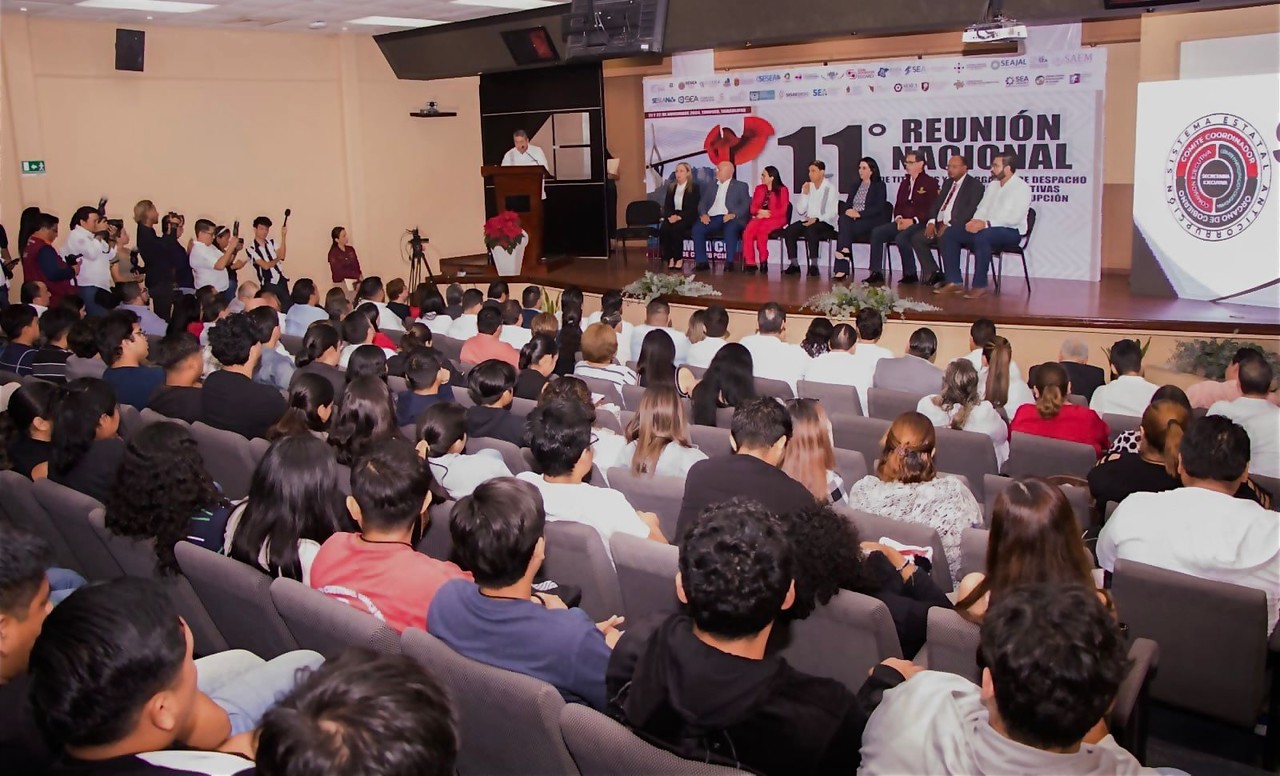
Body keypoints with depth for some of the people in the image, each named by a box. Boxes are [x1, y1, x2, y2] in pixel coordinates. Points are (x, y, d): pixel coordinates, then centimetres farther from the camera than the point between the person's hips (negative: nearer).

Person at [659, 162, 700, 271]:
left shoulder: (694, 187, 1)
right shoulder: (671, 186, 16)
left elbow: (693, 208, -7)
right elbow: (666, 206, 11)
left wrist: (679, 217, -19)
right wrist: (670, 216, -11)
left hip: (687, 218, -4)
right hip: (672, 216, 4)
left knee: (675, 229, -35)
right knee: (663, 229, -29)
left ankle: (679, 259, -22)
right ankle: (670, 258, -25)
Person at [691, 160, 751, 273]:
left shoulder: (741, 186, 13)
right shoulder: (711, 187, 25)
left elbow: (746, 205, 0)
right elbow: (702, 203, 16)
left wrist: (733, 214, -18)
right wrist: (703, 214, -7)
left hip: (729, 219, -4)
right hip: (712, 218, 4)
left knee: (730, 229, -37)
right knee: (697, 228, -25)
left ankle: (729, 263, -32)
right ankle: (702, 262, -21)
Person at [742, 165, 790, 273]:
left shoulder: (783, 190, 3)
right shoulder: (759, 188, 18)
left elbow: (782, 211, -5)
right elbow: (753, 208, 13)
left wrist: (767, 214, -13)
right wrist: (760, 211, -9)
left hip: (775, 219, -4)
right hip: (760, 218, 4)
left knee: (761, 230, -36)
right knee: (748, 232, -29)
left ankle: (763, 261, -24)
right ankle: (750, 263, -31)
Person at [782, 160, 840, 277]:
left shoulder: (830, 188, -5)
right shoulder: (807, 187, 10)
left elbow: (832, 213, -12)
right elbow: (800, 211, 5)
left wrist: (816, 219, -26)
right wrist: (804, 194, -7)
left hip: (825, 223, -5)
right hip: (808, 221, 5)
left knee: (811, 230, -37)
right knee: (789, 230, -20)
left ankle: (814, 266, -30)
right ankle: (794, 265, -14)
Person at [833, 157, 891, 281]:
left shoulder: (879, 185, 3)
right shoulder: (856, 185, 23)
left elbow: (878, 208, -9)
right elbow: (847, 204, 17)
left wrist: (859, 214, -19)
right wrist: (847, 211, -8)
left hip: (872, 221, -5)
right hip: (853, 219, 5)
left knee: (845, 227, -32)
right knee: (843, 220, -31)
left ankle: (842, 268, -37)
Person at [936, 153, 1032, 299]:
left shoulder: (1022, 187, -7)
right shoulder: (992, 185, 19)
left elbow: (1014, 218, -19)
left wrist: (986, 224, -28)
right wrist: (975, 221, -9)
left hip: (1011, 232, -8)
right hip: (985, 229, 8)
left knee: (982, 236, -40)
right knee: (948, 234, -8)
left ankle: (980, 286, -33)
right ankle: (955, 282, -13)